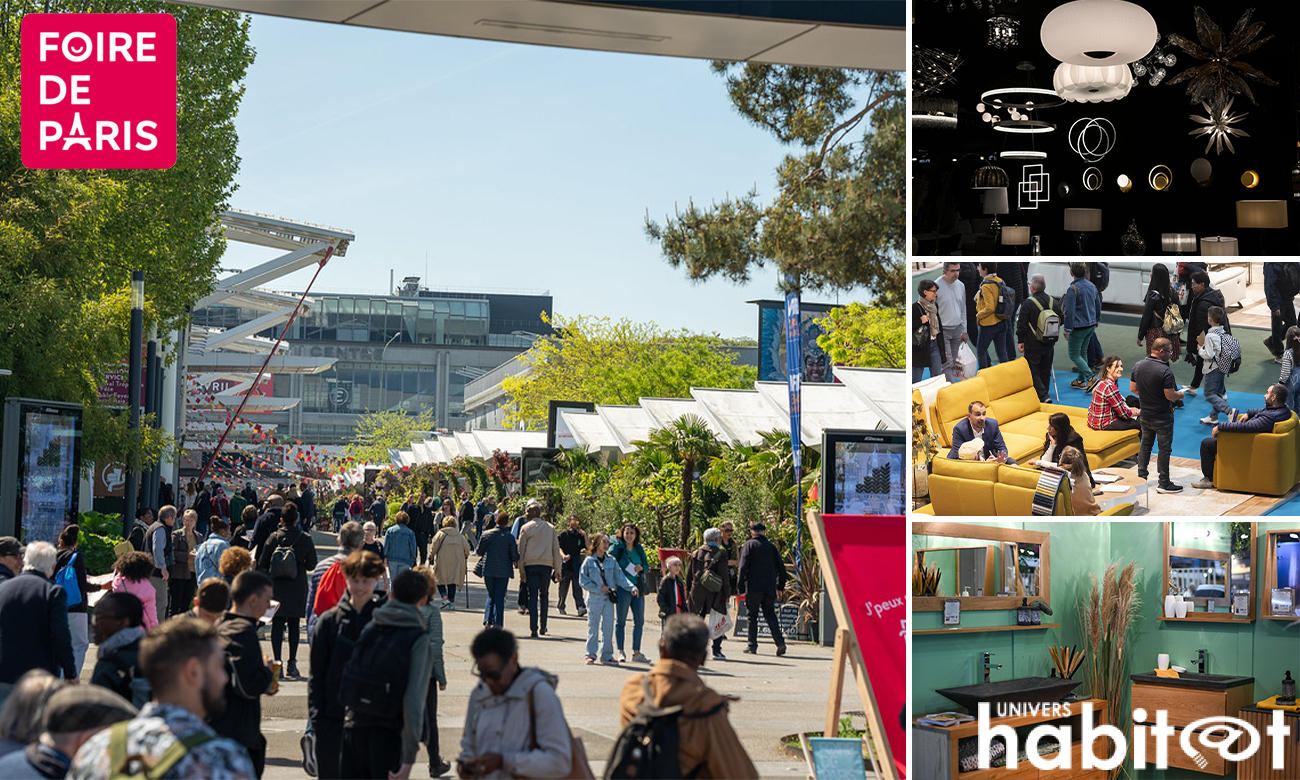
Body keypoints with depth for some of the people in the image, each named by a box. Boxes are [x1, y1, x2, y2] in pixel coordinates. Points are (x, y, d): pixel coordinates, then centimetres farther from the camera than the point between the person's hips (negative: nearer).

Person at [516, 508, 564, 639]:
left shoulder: (526, 528, 2)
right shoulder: (550, 528, 9)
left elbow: (521, 549, 1)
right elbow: (556, 549, 10)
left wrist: (521, 569, 4)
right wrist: (557, 570, 14)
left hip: (530, 564, -2)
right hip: (546, 564, 2)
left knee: (532, 595, -2)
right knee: (544, 595, 14)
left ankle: (533, 629, -11)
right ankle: (543, 627, 16)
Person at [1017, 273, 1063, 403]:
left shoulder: (1028, 303, -14)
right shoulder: (1054, 302, 4)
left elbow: (1022, 324, -11)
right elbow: (1060, 321, 14)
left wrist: (1020, 341, -1)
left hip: (1033, 345, -6)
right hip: (1050, 344, 6)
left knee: (1033, 372, -1)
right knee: (1045, 371, 16)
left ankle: (1043, 396, -14)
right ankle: (1043, 396, 23)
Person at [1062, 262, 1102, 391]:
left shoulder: (1073, 289, -20)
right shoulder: (1092, 286, 4)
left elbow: (1069, 311, -19)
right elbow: (1098, 305, 16)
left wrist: (1067, 329, -13)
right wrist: (1096, 320, 30)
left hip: (1079, 326, -8)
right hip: (1091, 325, 8)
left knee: (1074, 355, 1)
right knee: (1083, 353, 18)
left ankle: (1091, 377, -12)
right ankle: (1081, 380, 23)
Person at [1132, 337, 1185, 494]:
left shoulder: (1138, 366, -2)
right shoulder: (1165, 372, -24)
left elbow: (1133, 388, 8)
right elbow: (1170, 395, -23)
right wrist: (1180, 395, -2)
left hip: (1145, 415, 6)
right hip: (1162, 417, -6)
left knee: (1145, 445, 19)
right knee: (1164, 448, 3)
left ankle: (1141, 477, 24)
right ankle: (1164, 484, 8)